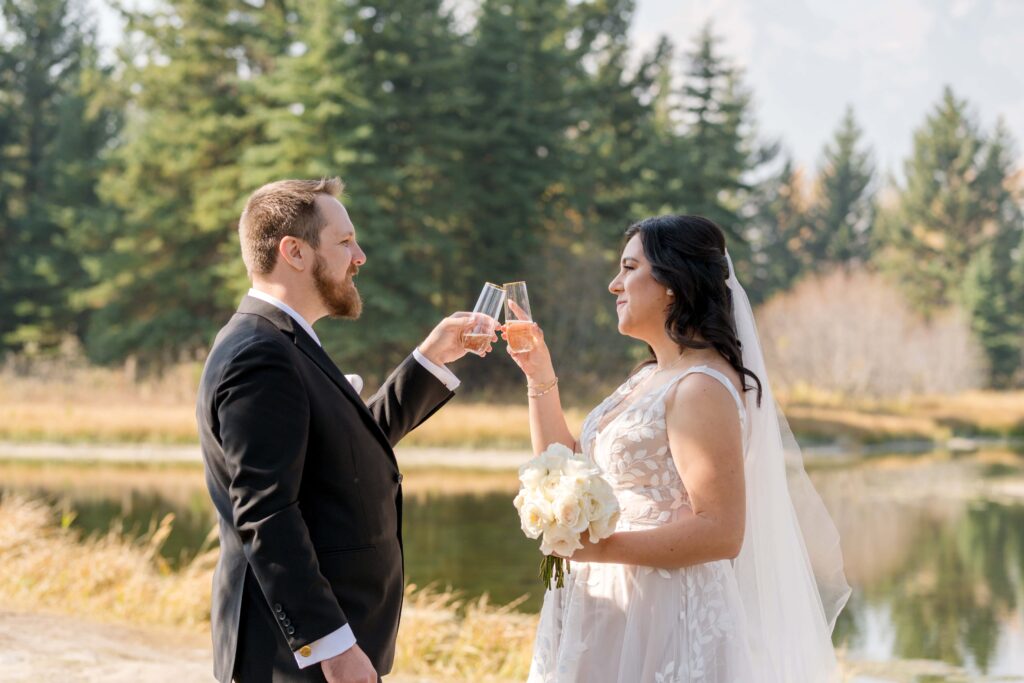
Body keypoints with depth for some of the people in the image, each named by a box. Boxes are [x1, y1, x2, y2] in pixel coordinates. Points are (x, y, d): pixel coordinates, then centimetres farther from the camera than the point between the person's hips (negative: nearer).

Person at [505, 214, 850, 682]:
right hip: (609, 615, 9)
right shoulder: (647, 378, 12)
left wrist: (598, 547, -25)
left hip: (664, 621, -9)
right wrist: (540, 377, 9)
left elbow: (720, 532, -22)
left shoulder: (702, 387, -17)